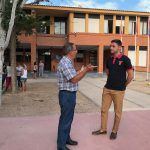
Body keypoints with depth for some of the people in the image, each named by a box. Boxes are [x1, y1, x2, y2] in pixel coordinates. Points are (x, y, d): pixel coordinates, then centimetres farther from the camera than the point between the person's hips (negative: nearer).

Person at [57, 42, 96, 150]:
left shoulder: (69, 62, 13)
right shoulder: (65, 62, -20)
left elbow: (74, 77, 14)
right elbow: (74, 79, -23)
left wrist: (84, 70, 8)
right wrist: (85, 70, -15)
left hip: (71, 94, 10)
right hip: (67, 94, -10)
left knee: (69, 118, 19)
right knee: (65, 120, 0)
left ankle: (66, 138, 35)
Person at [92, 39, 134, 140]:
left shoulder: (125, 59, -10)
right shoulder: (109, 59, 7)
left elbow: (131, 75, -9)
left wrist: (123, 85, 1)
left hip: (118, 90, -5)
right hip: (107, 88, 6)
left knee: (117, 112, 8)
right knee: (104, 109, 10)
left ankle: (114, 131, 24)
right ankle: (103, 129, 26)